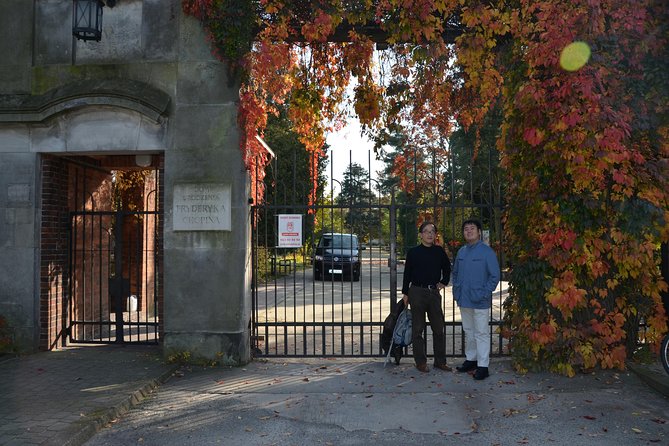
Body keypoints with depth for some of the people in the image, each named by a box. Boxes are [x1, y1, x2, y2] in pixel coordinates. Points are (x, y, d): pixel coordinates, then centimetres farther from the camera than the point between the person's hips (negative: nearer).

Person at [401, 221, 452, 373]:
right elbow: (407, 273, 1)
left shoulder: (439, 251, 5)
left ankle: (440, 361, 19)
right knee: (417, 329, 3)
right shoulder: (413, 252, -3)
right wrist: (405, 293, 1)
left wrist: (444, 282, 10)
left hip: (434, 292, 3)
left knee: (438, 328, 8)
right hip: (417, 292, -3)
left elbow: (447, 268, 22)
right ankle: (420, 362, 12)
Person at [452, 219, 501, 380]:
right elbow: (455, 272, 20)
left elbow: (495, 275, -10)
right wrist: (456, 290, 10)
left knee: (481, 333, -1)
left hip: (480, 301, -6)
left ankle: (483, 366, 5)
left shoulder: (486, 251, -9)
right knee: (468, 331, 17)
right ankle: (470, 359, 31)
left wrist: (485, 294, -14)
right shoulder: (461, 251, 9)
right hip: (463, 300, 6)